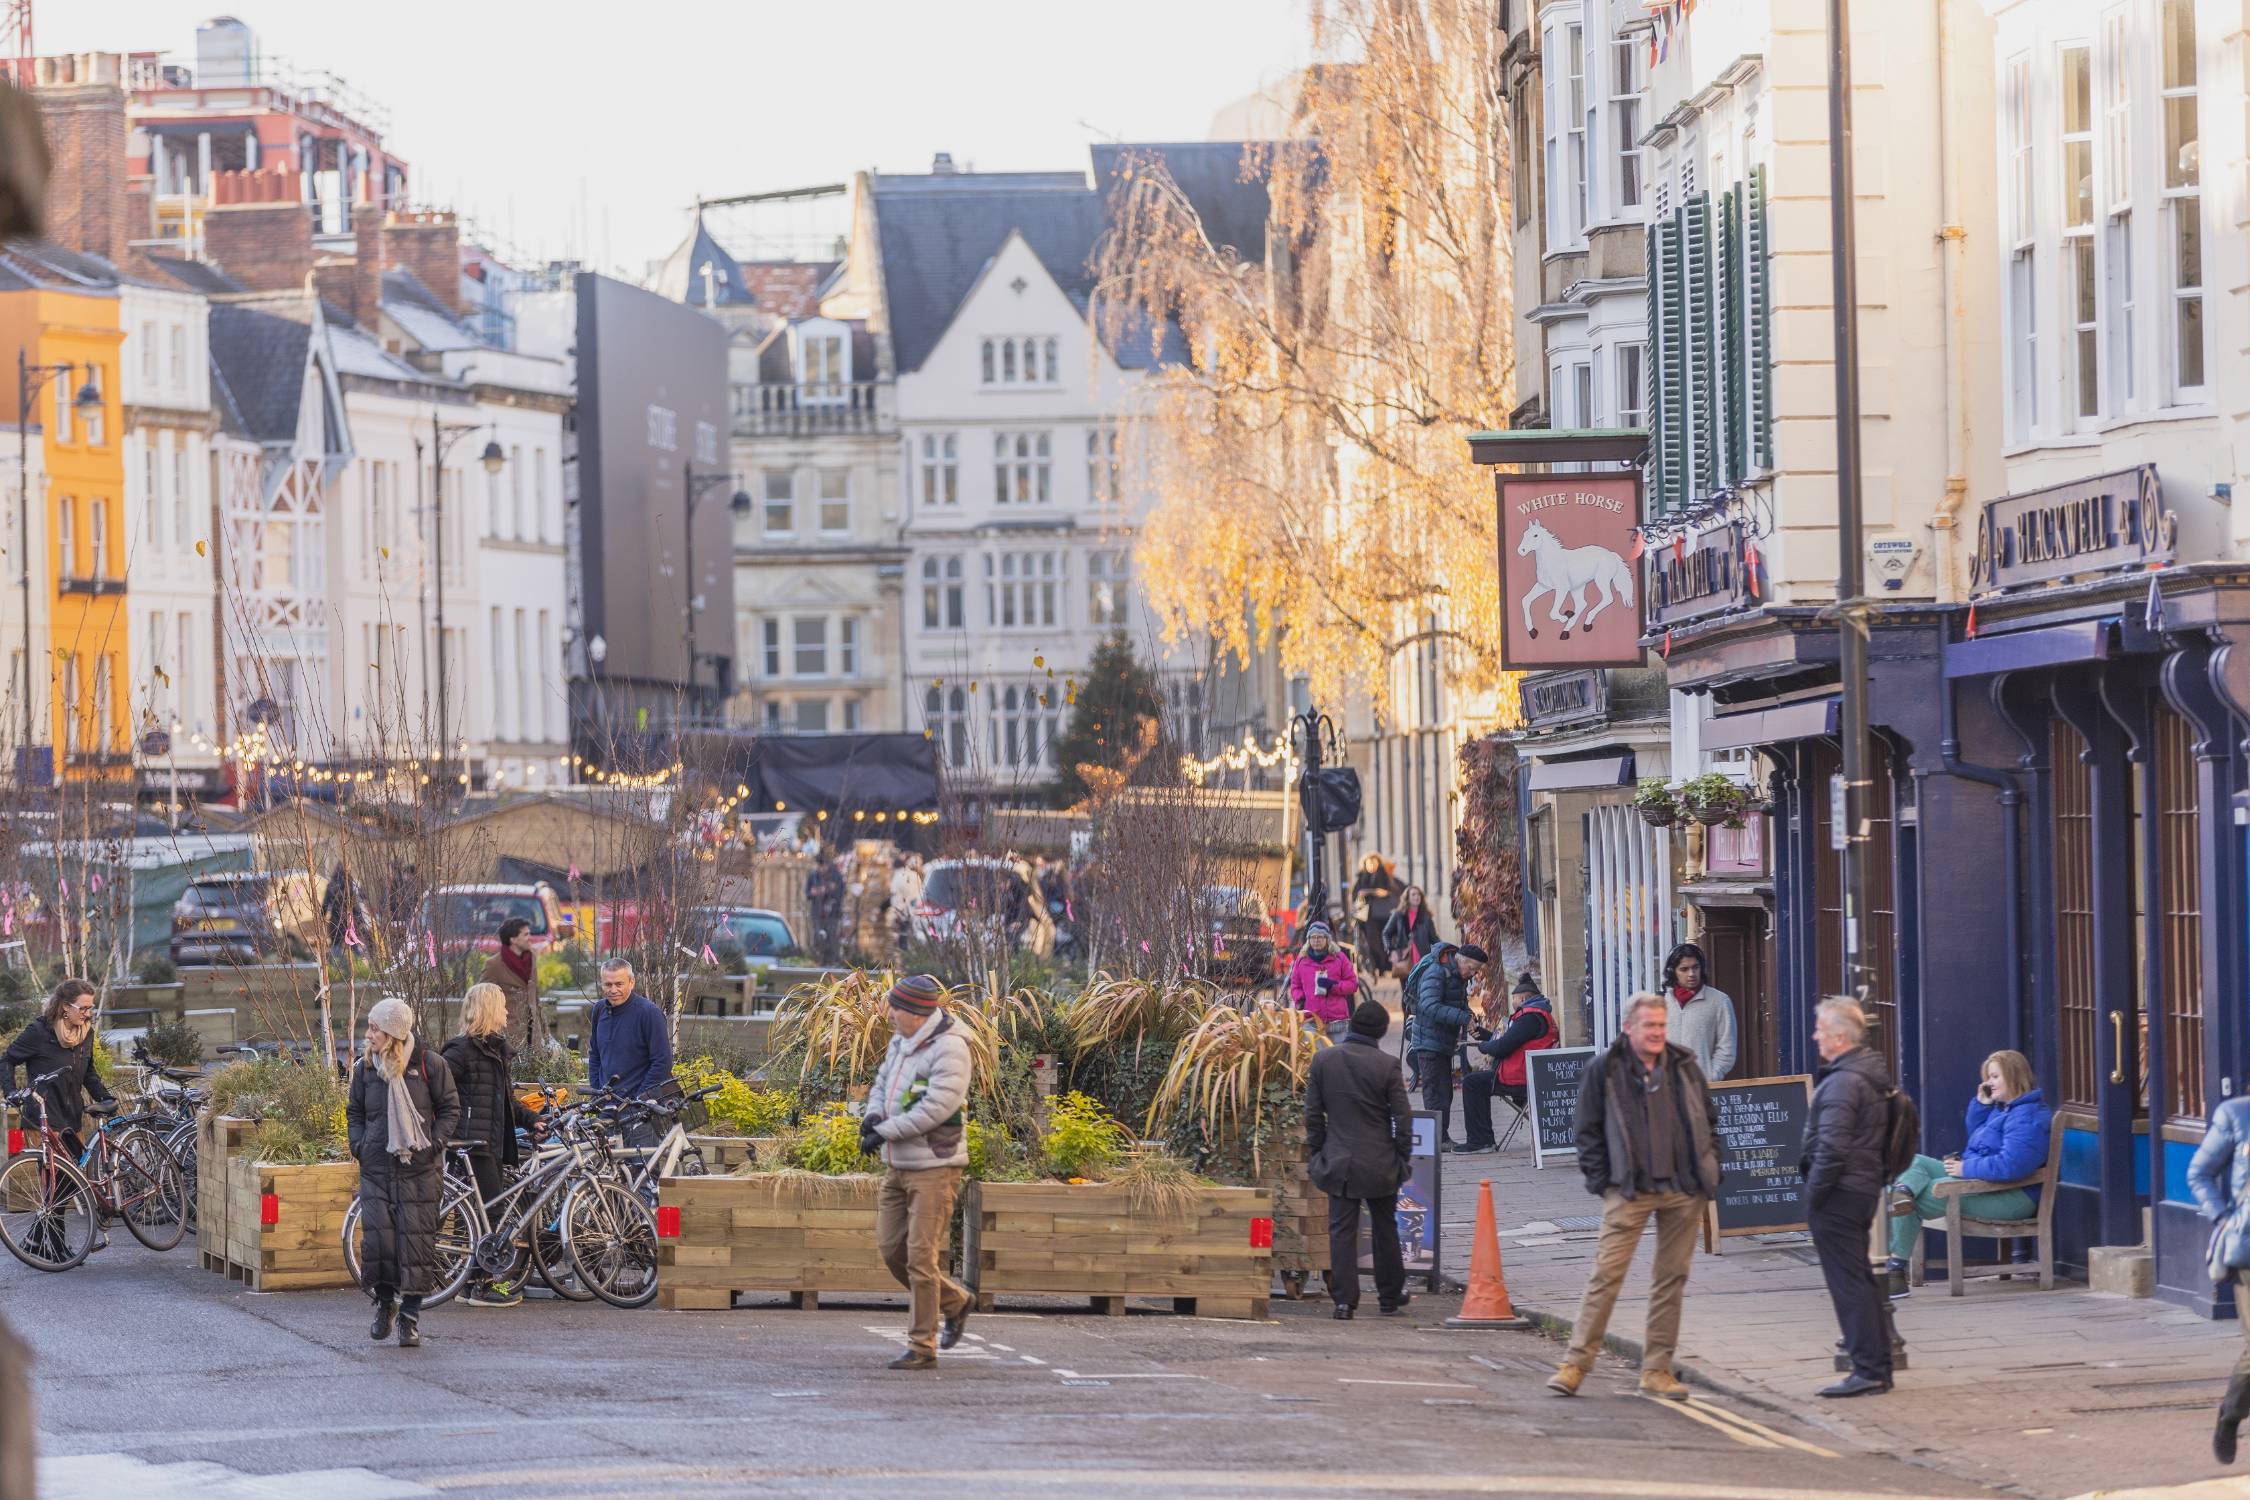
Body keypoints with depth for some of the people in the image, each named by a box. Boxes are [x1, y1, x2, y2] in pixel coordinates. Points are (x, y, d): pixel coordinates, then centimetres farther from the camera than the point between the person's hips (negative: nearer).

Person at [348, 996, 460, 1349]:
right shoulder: (364, 1069, 7)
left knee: (416, 1240, -3)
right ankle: (385, 1301, 18)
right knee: (377, 1237, -7)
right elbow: (354, 1112, 18)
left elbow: (450, 1108, 4)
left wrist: (433, 1144, -8)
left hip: (419, 1169, -2)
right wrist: (359, 1144, 1)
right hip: (376, 1168, 2)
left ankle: (410, 1318, 6)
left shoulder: (429, 1065, -3)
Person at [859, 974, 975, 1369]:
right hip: (898, 1166, 9)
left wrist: (884, 1132, -21)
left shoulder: (948, 1049, -17)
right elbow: (882, 1084, 19)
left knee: (922, 1256, -8)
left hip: (934, 1168, -9)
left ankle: (923, 1348, -2)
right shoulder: (900, 1043, 10)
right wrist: (873, 1114, -4)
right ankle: (954, 1301, 31)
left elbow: (936, 1107, -24)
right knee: (892, 1250, 11)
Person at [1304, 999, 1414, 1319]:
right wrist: (1404, 1157, 8)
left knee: (1342, 1231, 3)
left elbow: (1313, 1113, 1)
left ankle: (1344, 1300, -3)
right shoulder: (1386, 1065, -10)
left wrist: (1314, 1152, 12)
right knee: (1385, 1229, 15)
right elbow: (1403, 1116, -5)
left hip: (1339, 1161, 1)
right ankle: (1390, 1296, 24)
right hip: (1380, 1162, -1)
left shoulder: (1323, 1059, -4)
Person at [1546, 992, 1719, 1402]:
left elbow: (1709, 1121, 18)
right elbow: (1589, 1131, 2)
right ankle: (1576, 1364, -6)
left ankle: (1657, 1368, 13)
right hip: (1628, 1191, -4)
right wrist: (1601, 1181, -5)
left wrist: (1707, 1174, 9)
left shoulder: (1686, 1068, 10)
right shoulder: (1604, 1071, 0)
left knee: (1672, 1277, 6)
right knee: (1606, 1275, -9)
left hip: (1683, 1191, 4)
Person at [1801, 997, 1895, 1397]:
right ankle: (1879, 1365, 21)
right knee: (1861, 1279, 16)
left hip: (1838, 1197, -10)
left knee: (1849, 1283, -6)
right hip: (1865, 1187, 10)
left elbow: (1832, 1148, -24)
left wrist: (1814, 1195, -16)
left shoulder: (1843, 1083, -19)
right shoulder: (1872, 1074, 14)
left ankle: (1868, 1371, -5)